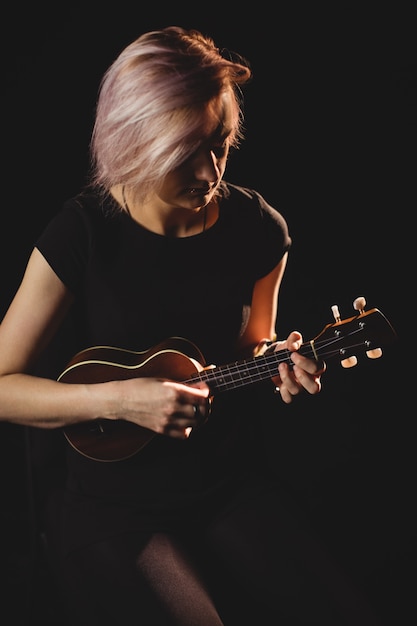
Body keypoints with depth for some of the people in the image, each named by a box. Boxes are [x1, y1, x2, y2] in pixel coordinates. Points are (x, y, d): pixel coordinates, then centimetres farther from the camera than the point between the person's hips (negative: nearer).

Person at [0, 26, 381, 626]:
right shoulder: (82, 233, -14)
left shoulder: (258, 228, -3)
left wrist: (279, 365, -9)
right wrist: (116, 399, -22)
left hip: (233, 487, 3)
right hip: (116, 509, -3)